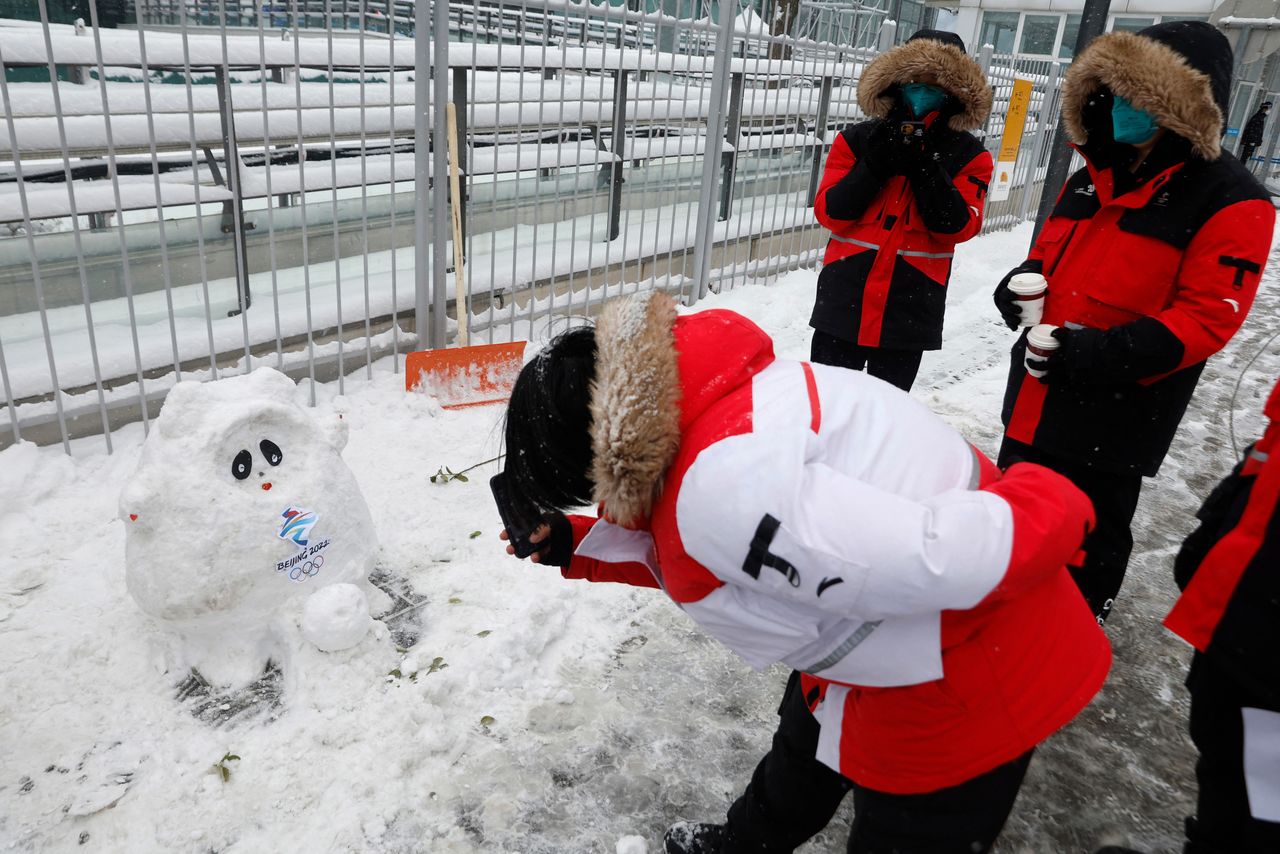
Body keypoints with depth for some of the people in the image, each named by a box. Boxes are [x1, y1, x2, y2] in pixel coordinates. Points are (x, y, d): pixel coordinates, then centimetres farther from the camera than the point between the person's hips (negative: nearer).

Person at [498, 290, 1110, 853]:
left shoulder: (720, 489, -36)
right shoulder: (698, 398, -5)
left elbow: (950, 559, -36)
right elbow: (697, 559, 12)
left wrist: (1050, 509, -17)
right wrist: (574, 546, 8)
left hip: (964, 686, -9)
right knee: (803, 756, 32)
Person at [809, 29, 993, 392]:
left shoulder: (968, 156, 1)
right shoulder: (858, 140, 1)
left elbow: (959, 226, -9)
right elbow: (829, 212, -4)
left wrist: (925, 166, -18)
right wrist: (875, 165, -17)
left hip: (911, 311, 0)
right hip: (844, 301, 0)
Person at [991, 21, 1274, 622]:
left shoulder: (1230, 203, -11)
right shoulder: (1092, 177, 10)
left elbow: (1209, 317, -17)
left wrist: (1107, 352, -30)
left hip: (1113, 419, -7)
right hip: (1034, 400, 7)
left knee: (1087, 545, 8)